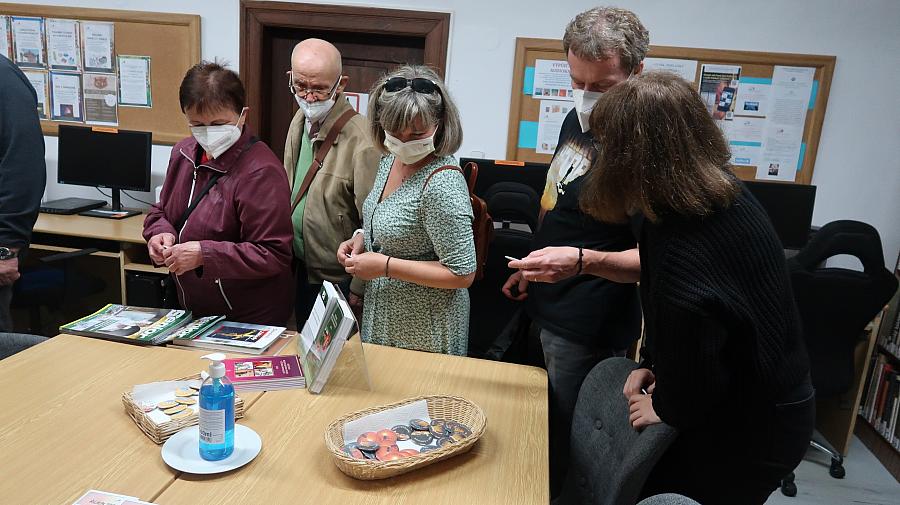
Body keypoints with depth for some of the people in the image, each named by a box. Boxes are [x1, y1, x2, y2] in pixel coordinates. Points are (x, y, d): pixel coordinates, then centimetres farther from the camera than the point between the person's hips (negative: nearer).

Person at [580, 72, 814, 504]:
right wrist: (651, 364, 10)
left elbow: (692, 385, -25)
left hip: (747, 433, -8)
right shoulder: (722, 190, -8)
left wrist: (664, 409, -4)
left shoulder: (686, 256, -37)